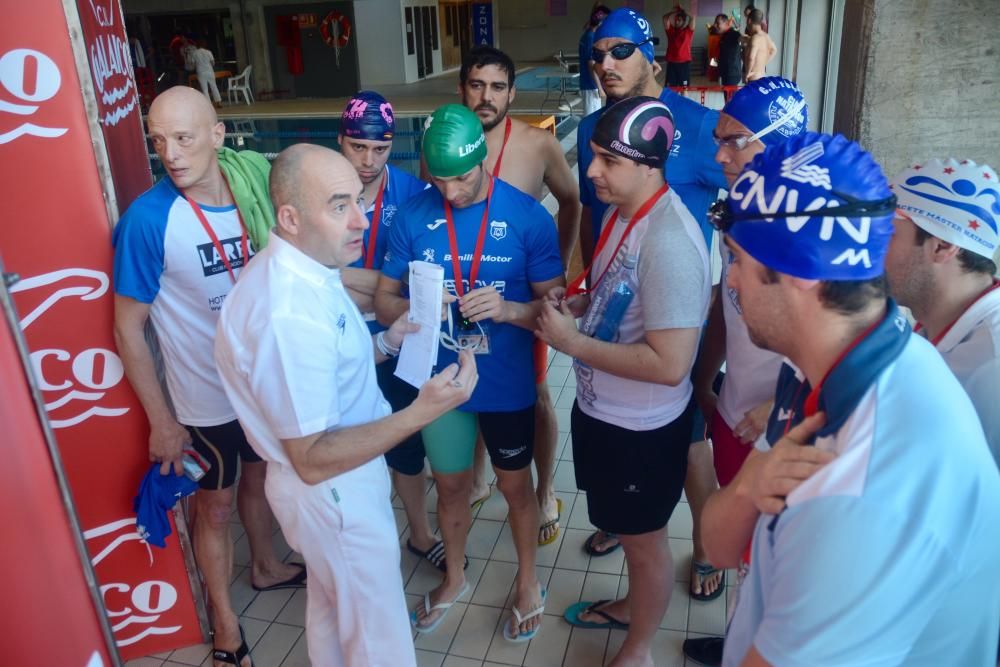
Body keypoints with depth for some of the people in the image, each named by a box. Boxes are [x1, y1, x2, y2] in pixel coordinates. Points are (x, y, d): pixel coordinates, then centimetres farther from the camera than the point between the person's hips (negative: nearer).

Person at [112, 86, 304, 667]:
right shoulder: (149, 218, -23)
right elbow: (129, 328, -16)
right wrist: (161, 422, -13)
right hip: (205, 400, -4)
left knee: (259, 477, 26)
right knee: (215, 505, 15)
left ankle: (267, 567, 53)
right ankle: (225, 618, 39)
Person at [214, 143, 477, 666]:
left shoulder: (298, 269, -2)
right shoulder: (289, 314, -34)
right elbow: (313, 460, -30)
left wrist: (385, 342, -2)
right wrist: (422, 412, -33)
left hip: (331, 482, 9)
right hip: (333, 492, -9)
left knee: (331, 610, 30)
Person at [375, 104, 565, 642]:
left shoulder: (528, 216, -14)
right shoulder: (412, 216, -7)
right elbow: (383, 300, -1)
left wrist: (507, 309, -30)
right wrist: (409, 309, -24)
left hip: (507, 385, -2)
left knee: (514, 486, 17)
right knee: (451, 484, 21)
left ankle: (528, 581, 43)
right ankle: (454, 577, 47)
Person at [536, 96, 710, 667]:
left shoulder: (670, 241, -29)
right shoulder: (624, 210, 0)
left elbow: (670, 364, -31)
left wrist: (573, 342, -24)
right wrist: (579, 303, -4)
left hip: (642, 429, -8)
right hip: (602, 410, 9)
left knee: (644, 538, 16)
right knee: (627, 530, 29)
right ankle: (633, 606, 55)